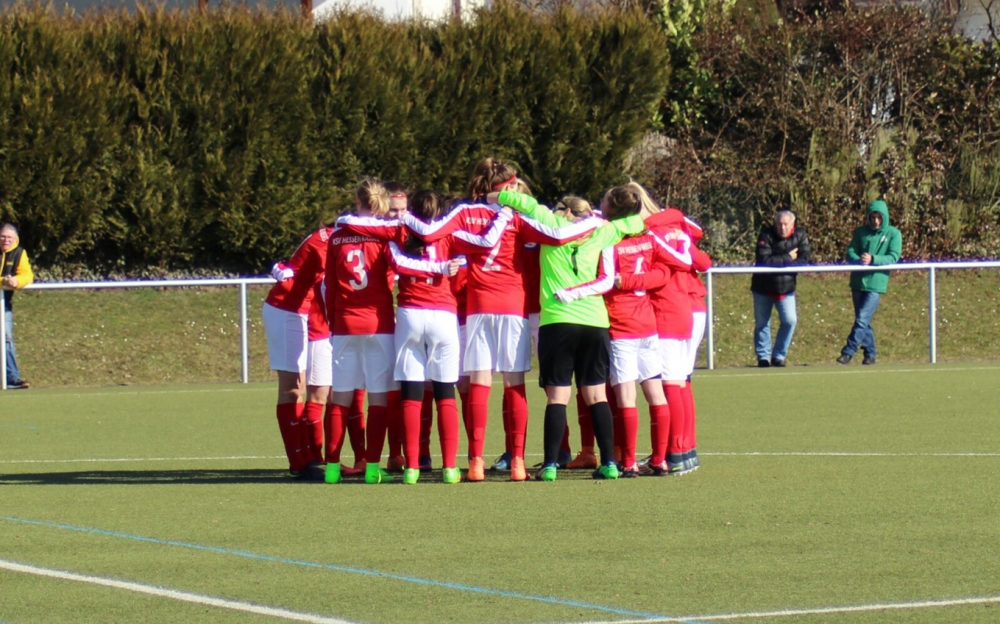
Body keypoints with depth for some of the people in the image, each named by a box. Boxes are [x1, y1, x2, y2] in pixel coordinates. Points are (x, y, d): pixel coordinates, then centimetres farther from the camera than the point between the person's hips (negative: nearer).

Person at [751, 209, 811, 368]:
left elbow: (804, 260, -16)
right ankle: (763, 357, 18)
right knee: (761, 323, 4)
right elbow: (763, 261, -25)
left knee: (790, 320, -10)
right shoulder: (766, 235, -15)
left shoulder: (800, 235, -7)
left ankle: (779, 356, 4)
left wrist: (778, 262, -23)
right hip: (763, 288, -1)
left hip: (786, 288, 1)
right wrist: (787, 258, -22)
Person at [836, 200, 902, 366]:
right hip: (858, 281, 4)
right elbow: (850, 252, 2)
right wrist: (859, 260, -21)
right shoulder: (861, 232, 9)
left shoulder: (893, 234, -1)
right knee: (864, 320, 10)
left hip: (875, 283, -4)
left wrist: (873, 259, -25)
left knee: (862, 319, -13)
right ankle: (870, 353, 19)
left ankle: (848, 352, -10)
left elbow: (893, 258, -10)